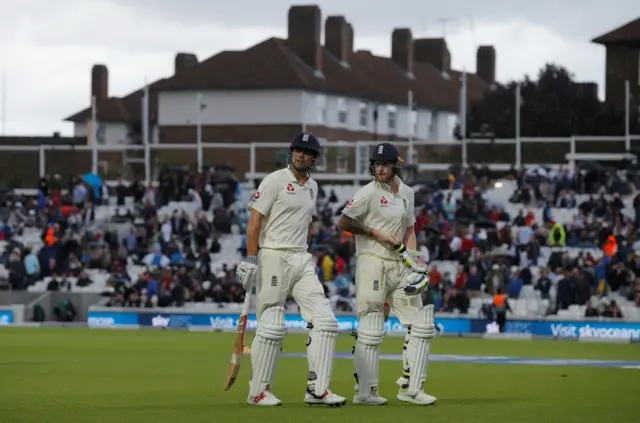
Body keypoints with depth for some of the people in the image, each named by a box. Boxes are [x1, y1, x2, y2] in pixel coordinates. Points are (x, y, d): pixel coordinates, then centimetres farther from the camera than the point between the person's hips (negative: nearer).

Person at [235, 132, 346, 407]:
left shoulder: (312, 186, 15)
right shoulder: (275, 181, -7)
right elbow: (255, 221, -11)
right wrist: (251, 259, -17)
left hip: (301, 260, 7)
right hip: (274, 258, -7)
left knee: (324, 320, -3)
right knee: (271, 327, -5)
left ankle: (317, 389, -2)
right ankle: (258, 391, 6)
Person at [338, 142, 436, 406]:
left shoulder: (406, 193, 12)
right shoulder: (369, 193, -8)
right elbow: (343, 223, -7)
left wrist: (414, 261, 5)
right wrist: (375, 233, -12)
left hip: (399, 265, 7)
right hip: (372, 263, -7)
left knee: (421, 324, 3)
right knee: (371, 329, -6)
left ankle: (411, 388, 9)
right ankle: (364, 391, -1)